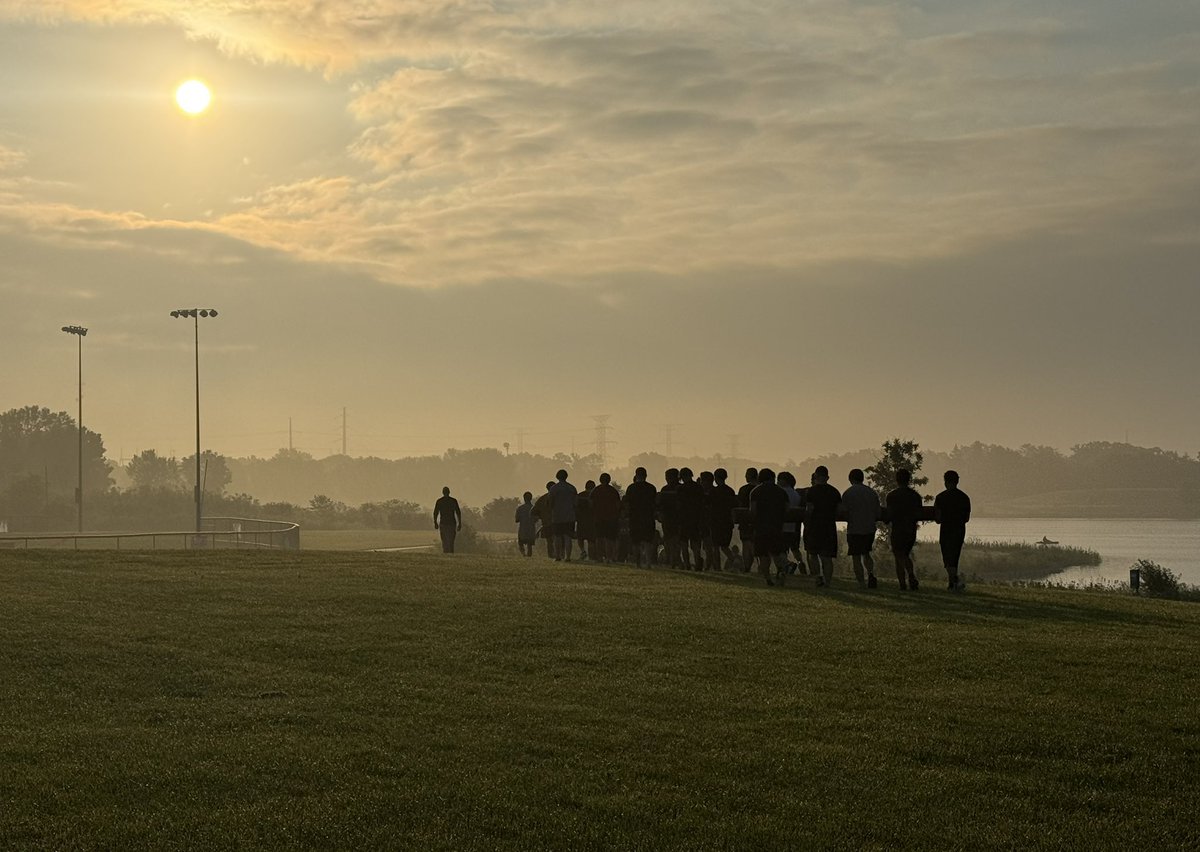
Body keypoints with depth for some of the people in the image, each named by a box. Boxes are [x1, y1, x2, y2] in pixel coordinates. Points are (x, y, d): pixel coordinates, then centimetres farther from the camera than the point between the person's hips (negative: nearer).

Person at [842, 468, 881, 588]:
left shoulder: (847, 493, -6)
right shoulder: (872, 492, 6)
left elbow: (844, 513, -10)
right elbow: (877, 514, 6)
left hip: (854, 530, -4)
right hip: (870, 529, 4)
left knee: (856, 558, 3)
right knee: (866, 554, 20)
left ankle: (861, 583, 1)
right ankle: (871, 573, -5)